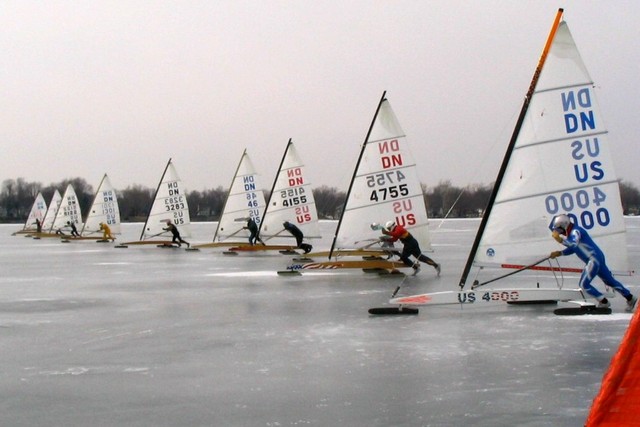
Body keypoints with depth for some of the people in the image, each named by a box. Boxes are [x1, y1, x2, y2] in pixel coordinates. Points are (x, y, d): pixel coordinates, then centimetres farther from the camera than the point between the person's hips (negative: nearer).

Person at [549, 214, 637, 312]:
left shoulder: (576, 231, -17)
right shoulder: (571, 233, 13)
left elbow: (574, 244, -36)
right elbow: (572, 249, 22)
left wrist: (560, 239, -36)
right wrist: (559, 253, 11)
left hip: (594, 259, -10)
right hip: (596, 259, 10)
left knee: (584, 284, -8)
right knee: (610, 281, 16)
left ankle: (604, 302, 0)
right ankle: (630, 298, 24)